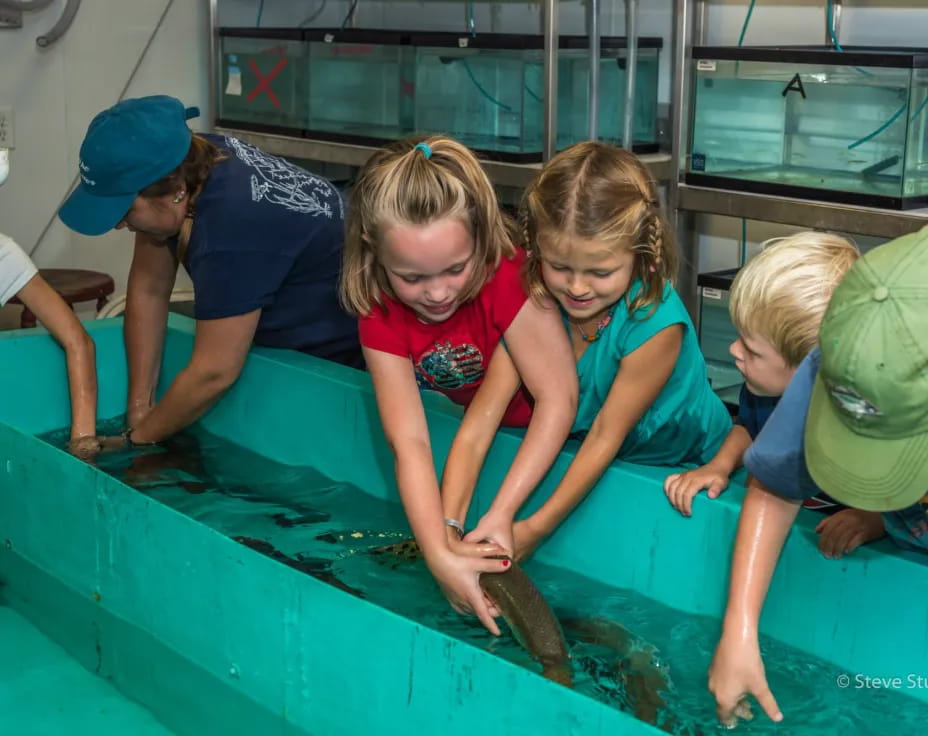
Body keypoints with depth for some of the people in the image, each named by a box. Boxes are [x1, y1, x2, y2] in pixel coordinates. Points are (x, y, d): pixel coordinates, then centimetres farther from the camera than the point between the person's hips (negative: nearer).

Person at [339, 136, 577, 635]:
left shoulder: (509, 276, -33)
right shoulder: (380, 317, -23)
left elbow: (558, 396, -33)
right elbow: (409, 442, -29)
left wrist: (501, 511, -37)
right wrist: (439, 556, -40)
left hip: (552, 437, -3)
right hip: (489, 437, 3)